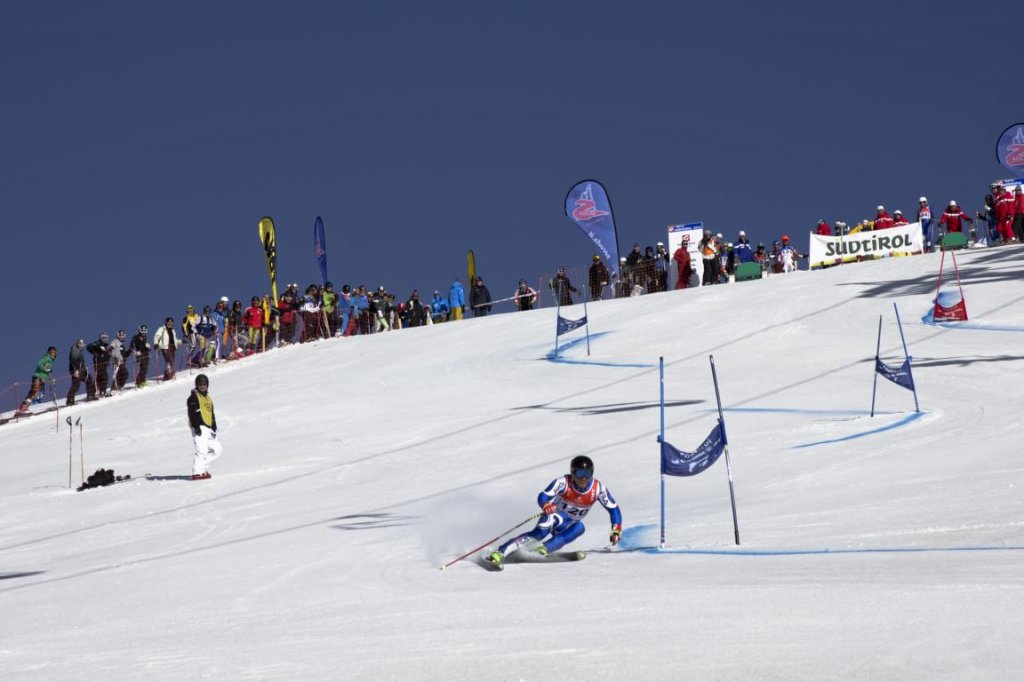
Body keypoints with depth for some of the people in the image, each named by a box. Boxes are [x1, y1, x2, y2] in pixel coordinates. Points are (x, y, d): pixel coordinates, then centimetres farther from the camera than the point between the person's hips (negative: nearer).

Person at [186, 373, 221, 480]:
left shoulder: (208, 398, 22)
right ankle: (197, 472, -16)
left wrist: (214, 427, 10)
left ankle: (203, 466, 14)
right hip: (199, 428, -9)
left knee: (216, 449, 9)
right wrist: (196, 426, -20)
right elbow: (192, 413, -12)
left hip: (209, 428, 9)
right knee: (202, 450, -16)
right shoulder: (193, 397, -3)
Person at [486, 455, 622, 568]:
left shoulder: (598, 489, -14)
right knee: (540, 533, -36)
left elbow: (614, 509, -3)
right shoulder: (564, 483, -21)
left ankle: (546, 548, -40)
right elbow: (542, 497, -30)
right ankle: (500, 553, -44)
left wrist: (616, 531, -13)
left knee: (580, 527, -33)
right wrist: (545, 505, -53)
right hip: (555, 517, -4)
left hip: (569, 527, 4)